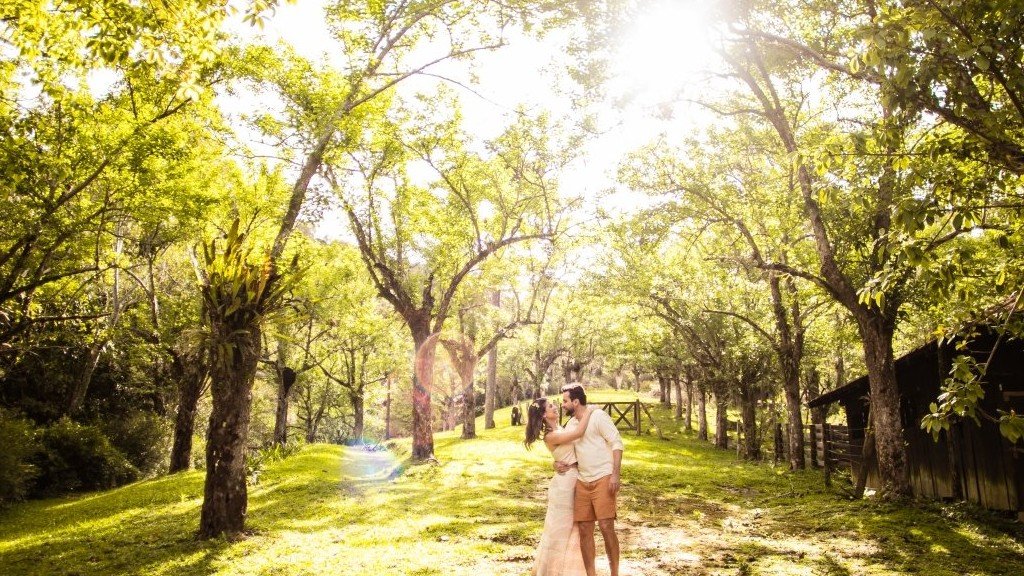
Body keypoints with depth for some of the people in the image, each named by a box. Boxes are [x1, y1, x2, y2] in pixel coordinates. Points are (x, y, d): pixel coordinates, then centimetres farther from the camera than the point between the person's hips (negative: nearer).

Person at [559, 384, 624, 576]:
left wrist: (615, 475, -18)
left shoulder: (598, 416, -7)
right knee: (584, 529, 6)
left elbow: (616, 443, -11)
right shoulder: (570, 424, 14)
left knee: (606, 526, -10)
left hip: (603, 479, -7)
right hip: (582, 481, 7)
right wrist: (559, 463, 2)